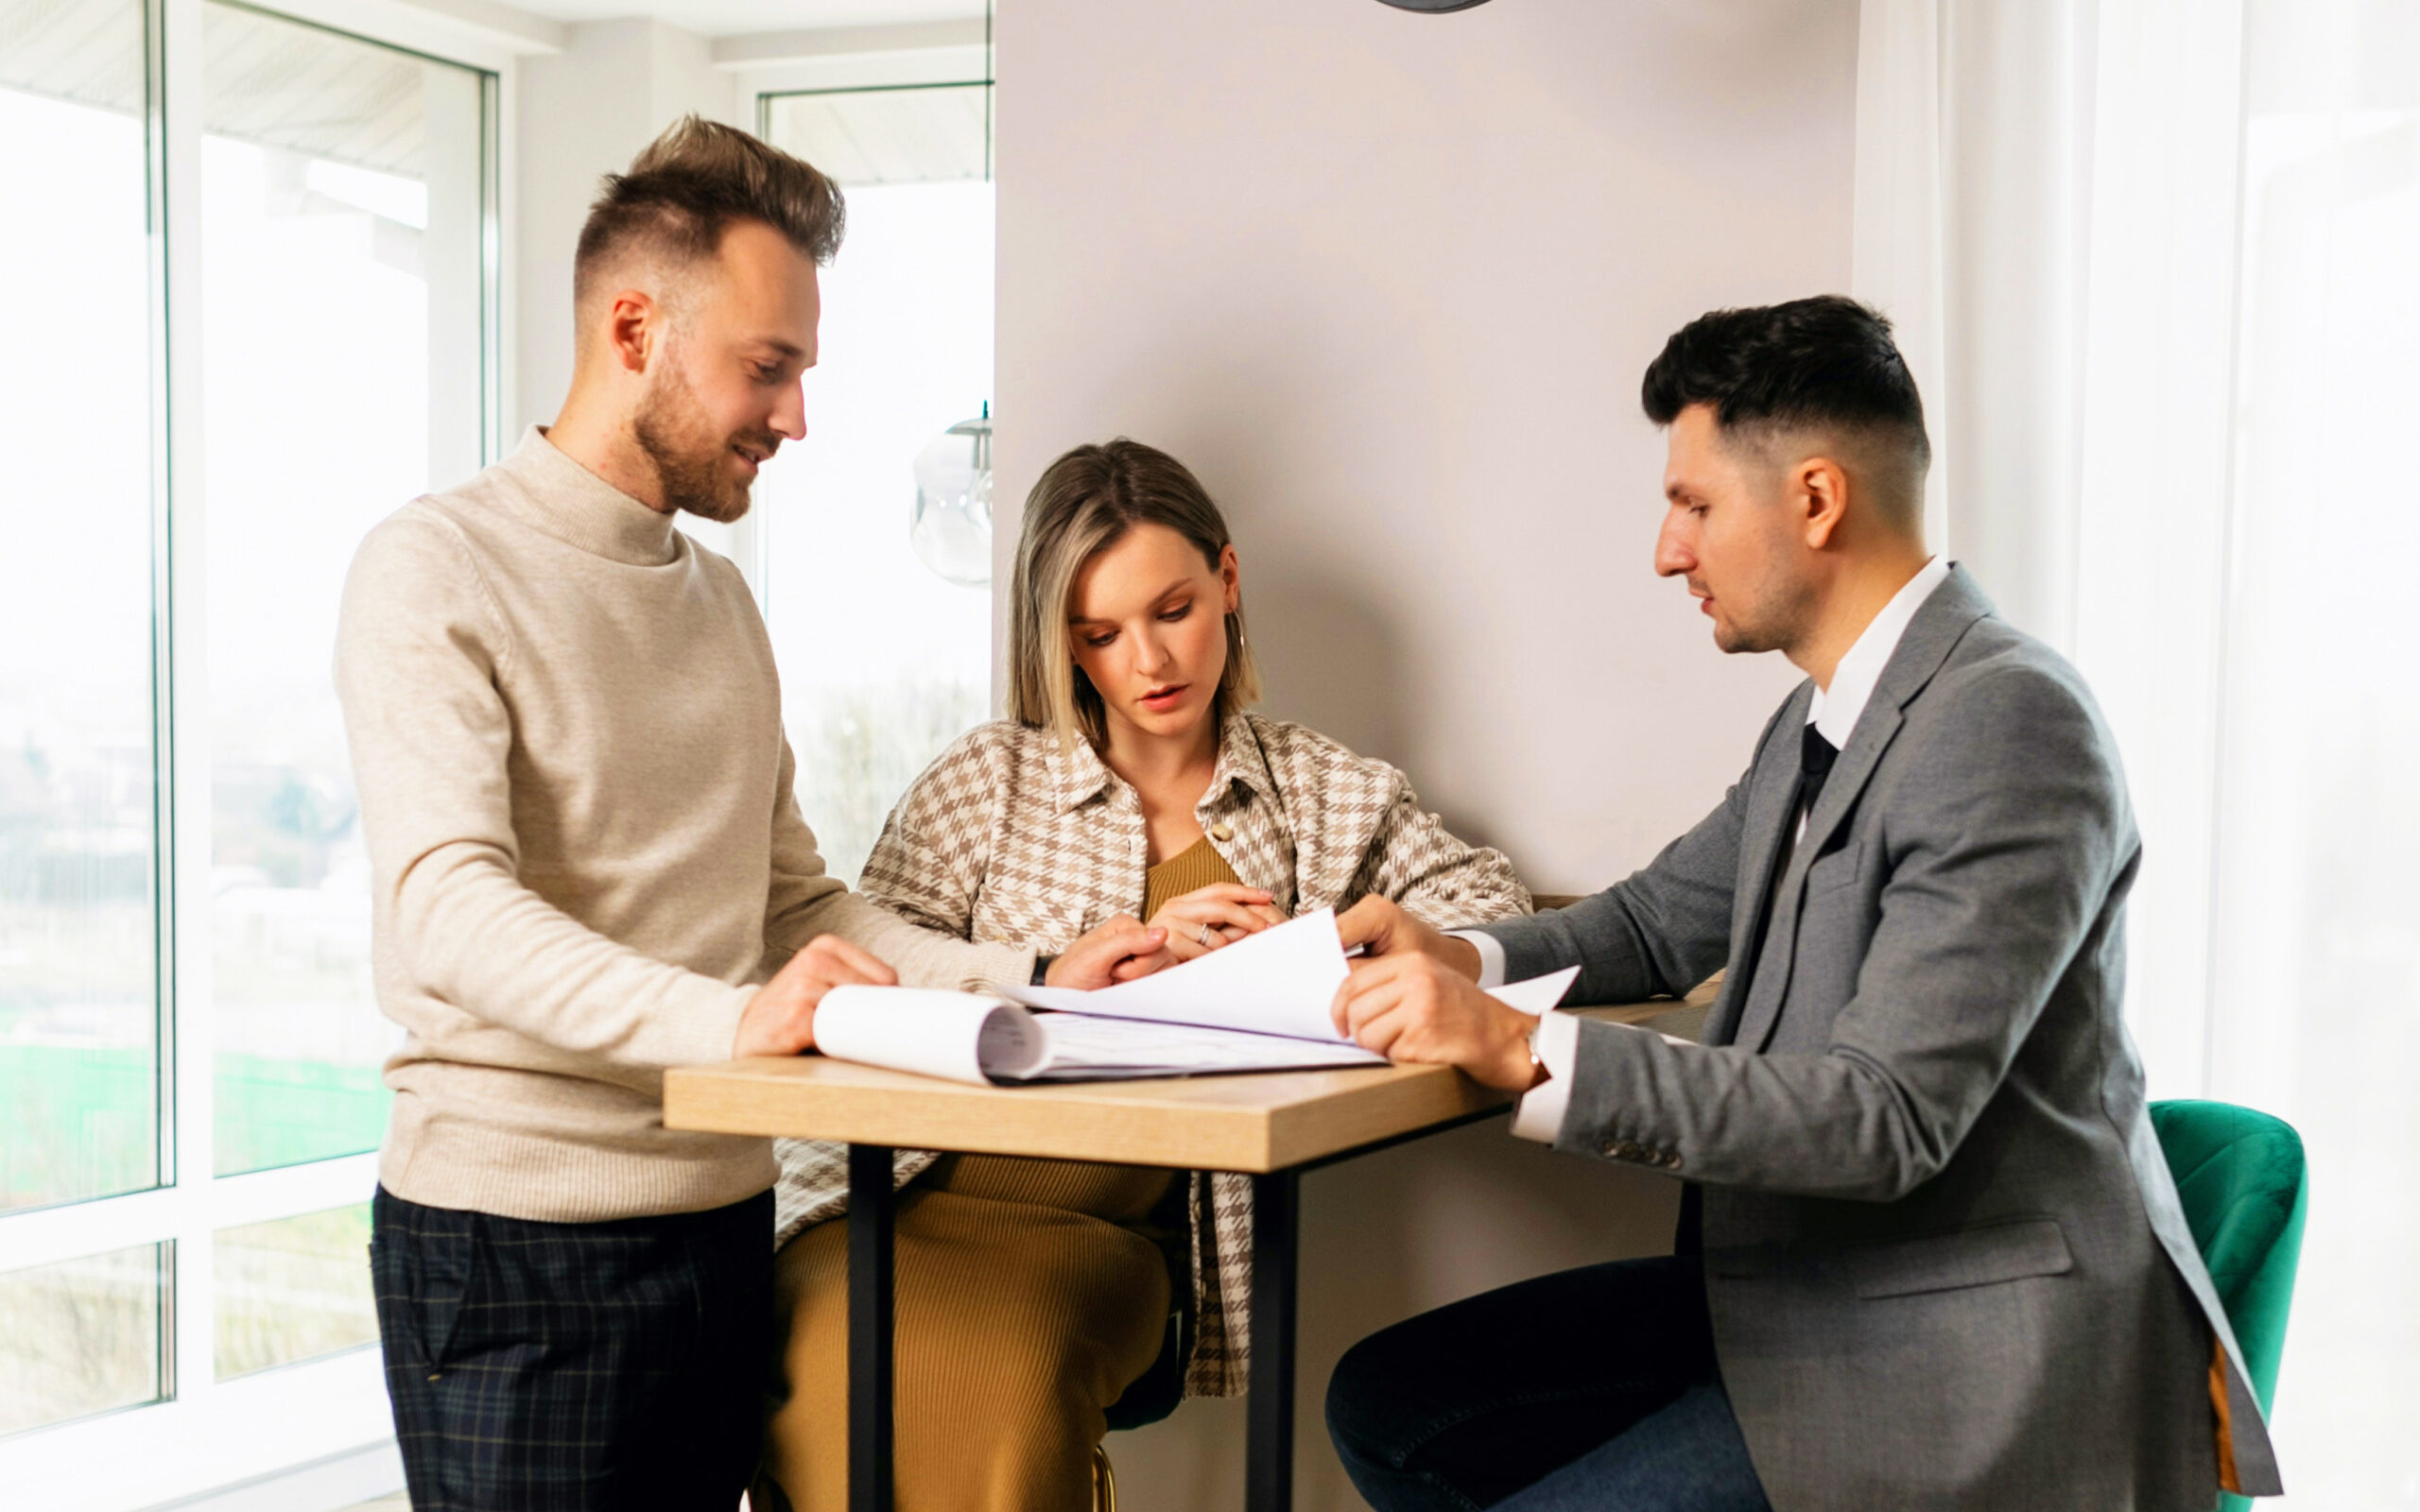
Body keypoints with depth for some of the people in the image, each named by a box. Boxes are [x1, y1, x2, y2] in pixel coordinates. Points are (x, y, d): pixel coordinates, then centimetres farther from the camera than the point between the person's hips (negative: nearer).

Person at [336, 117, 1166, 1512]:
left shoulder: (721, 598, 18)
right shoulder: (438, 570, -8)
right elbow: (448, 905, -22)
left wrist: (1035, 978, 2)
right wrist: (729, 1018, -36)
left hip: (726, 1224, 7)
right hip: (518, 1236, -7)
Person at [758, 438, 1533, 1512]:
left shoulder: (1329, 797, 14)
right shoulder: (987, 780, 9)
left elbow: (1498, 919, 7)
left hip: (1101, 1229, 0)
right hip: (906, 1192, 0)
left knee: (1005, 1387, -33)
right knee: (862, 1380, -33)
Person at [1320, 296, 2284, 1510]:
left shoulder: (2010, 725, -21)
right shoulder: (1818, 723, 10)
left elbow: (1886, 1117, -27)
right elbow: (1659, 923, 24)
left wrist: (1523, 1048, -29)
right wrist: (1457, 959, 2)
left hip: (1962, 1349, -9)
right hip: (1792, 1292, 9)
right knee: (1386, 1404, 5)